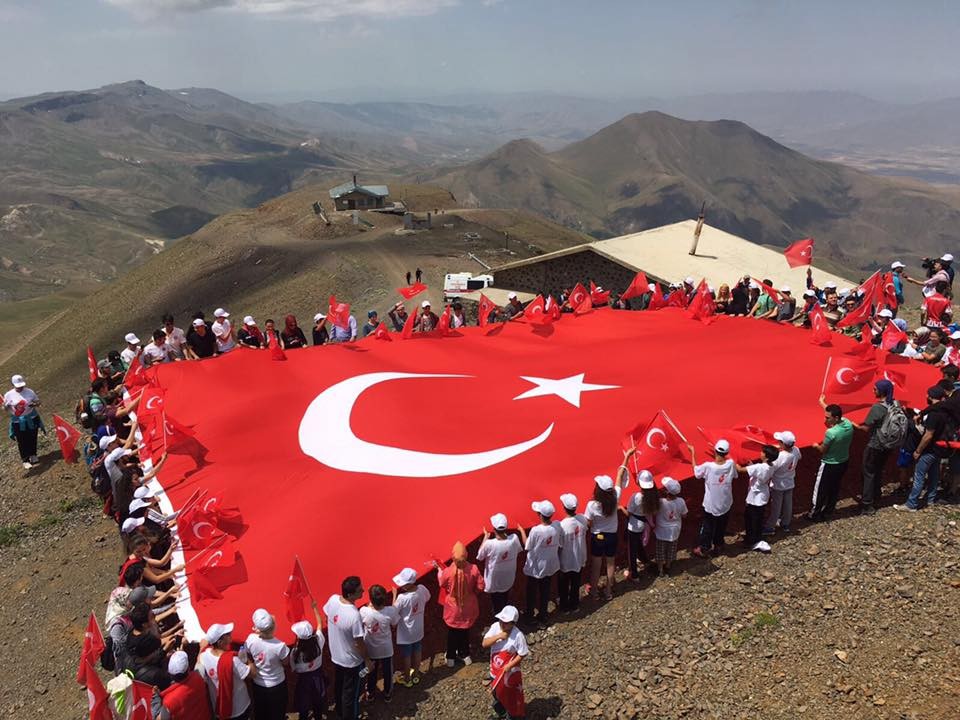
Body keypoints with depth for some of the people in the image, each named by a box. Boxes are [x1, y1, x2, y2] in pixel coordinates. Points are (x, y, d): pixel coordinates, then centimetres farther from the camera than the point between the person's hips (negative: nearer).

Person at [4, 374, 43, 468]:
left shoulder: (29, 392, -3)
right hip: (18, 421, -2)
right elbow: (5, 408, 1)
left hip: (31, 419, 2)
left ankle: (33, 455, 34)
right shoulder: (8, 395, -6)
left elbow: (38, 401, 6)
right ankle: (25, 460, 14)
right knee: (22, 442, 2)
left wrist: (35, 404, -17)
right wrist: (5, 407, -23)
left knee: (32, 439, 14)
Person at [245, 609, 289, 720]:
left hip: (257, 684, 3)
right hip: (276, 686, -3)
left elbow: (249, 657, -5)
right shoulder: (279, 646, -35)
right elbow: (285, 663, -14)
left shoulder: (251, 639, -27)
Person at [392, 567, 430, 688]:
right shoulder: (422, 589, -19)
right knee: (417, 653, 25)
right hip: (418, 630, 5)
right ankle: (416, 675, 44)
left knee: (406, 656, 18)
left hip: (406, 633, -5)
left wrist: (395, 594, -15)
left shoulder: (402, 597, -35)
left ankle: (407, 679, 37)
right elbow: (427, 598, 3)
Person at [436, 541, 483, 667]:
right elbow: (480, 586, -13)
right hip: (468, 607, 1)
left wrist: (439, 569, 10)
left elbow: (441, 583, -5)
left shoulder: (448, 571, -27)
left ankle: (451, 658, 35)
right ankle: (465, 655, 39)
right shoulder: (473, 569, -24)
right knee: (465, 631, 25)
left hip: (453, 607, -1)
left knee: (452, 632, 21)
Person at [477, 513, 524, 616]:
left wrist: (485, 537, -9)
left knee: (496, 606, 21)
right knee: (504, 601, 30)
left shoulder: (489, 544, -34)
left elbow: (479, 558, -14)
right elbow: (521, 550, -2)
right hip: (508, 580, 3)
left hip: (494, 582, -3)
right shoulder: (514, 539, -25)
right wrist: (522, 530, 10)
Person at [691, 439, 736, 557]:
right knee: (721, 527, 23)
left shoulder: (708, 466, -24)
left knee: (707, 527, 16)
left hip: (710, 505, -2)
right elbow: (734, 476, 3)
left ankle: (703, 549, 26)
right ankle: (718, 546, 39)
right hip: (725, 504, 2)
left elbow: (696, 470, -5)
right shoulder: (731, 464, -17)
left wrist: (692, 453, 3)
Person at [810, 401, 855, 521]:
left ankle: (814, 514, 24)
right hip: (844, 462, 7)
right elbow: (833, 413, 7)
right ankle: (828, 511, 40)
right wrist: (822, 403, 20)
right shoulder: (848, 423, -13)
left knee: (820, 489, 11)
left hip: (830, 465, -7)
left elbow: (823, 450, -18)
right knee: (834, 487, 24)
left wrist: (816, 445, 4)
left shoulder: (831, 433, -34)